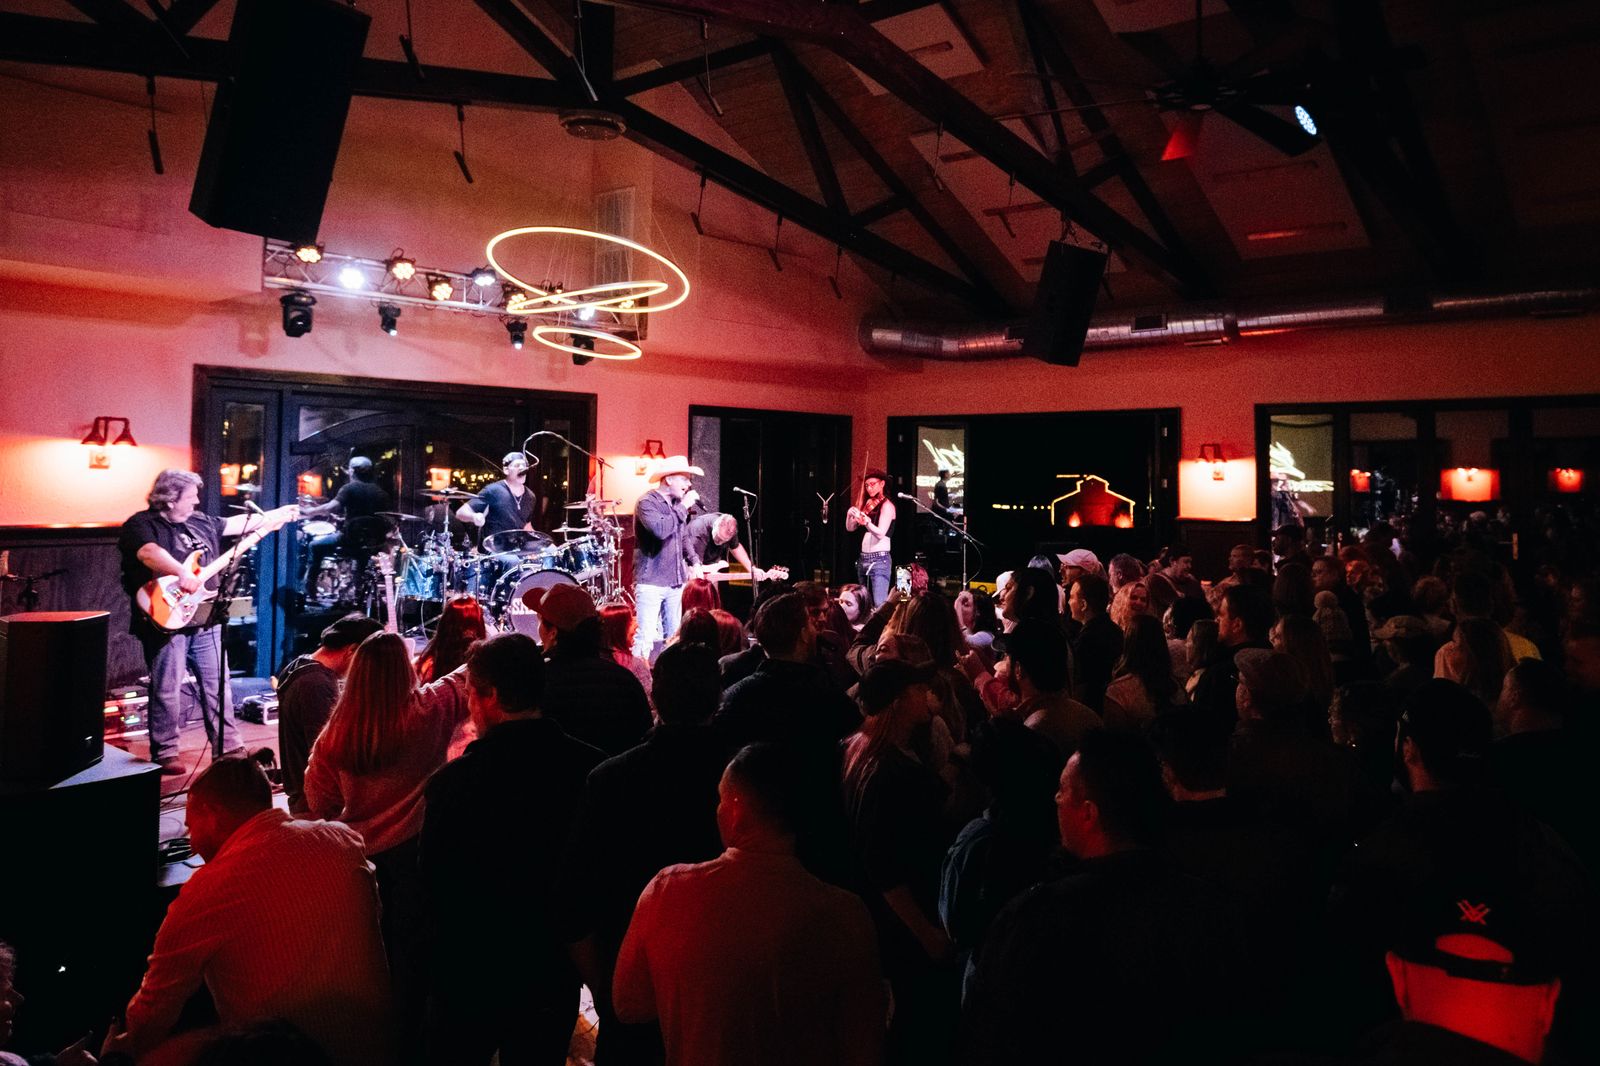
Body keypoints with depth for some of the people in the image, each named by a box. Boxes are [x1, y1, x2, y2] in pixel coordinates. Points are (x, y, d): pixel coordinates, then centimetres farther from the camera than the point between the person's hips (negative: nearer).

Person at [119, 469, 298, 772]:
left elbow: (235, 523, 24)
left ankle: (229, 749, 17)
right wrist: (182, 574, -38)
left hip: (205, 621, 7)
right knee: (167, 691, 0)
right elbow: (149, 553, -27)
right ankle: (165, 754, 11)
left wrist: (277, 515, 23)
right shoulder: (141, 525, -8)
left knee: (218, 687, 10)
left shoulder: (201, 522, 15)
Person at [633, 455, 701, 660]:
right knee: (645, 638, -10)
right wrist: (683, 507, -18)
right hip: (650, 582, -7)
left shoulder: (677, 503, 13)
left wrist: (690, 562, 15)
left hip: (675, 582, 8)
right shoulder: (646, 503, -10)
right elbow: (661, 530, -28)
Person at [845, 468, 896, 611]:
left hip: (879, 559, -8)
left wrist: (866, 521, -37)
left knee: (880, 605, -15)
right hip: (862, 559, 8)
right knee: (865, 603, 11)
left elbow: (880, 533, -20)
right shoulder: (867, 504, 14)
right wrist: (850, 515, -11)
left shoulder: (887, 505, -7)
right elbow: (850, 528, 9)